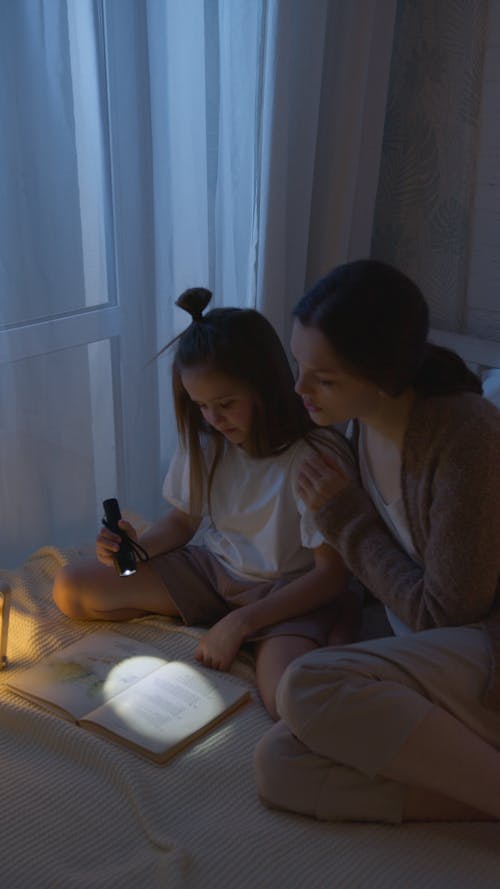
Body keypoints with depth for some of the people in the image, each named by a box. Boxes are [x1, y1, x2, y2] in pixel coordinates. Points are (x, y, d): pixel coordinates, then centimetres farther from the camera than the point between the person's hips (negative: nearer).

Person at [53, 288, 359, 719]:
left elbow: (332, 573, -19)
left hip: (289, 589, -6)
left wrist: (240, 623, -25)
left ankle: (332, 628, -4)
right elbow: (183, 519, 10)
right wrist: (137, 547, -13)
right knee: (70, 589, -4)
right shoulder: (204, 442, -5)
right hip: (212, 569, 6)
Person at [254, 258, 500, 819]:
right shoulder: (362, 425, 1)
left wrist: (346, 518, -11)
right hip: (432, 657, 8)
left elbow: (443, 615, -15)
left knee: (308, 688, -27)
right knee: (278, 764, -14)